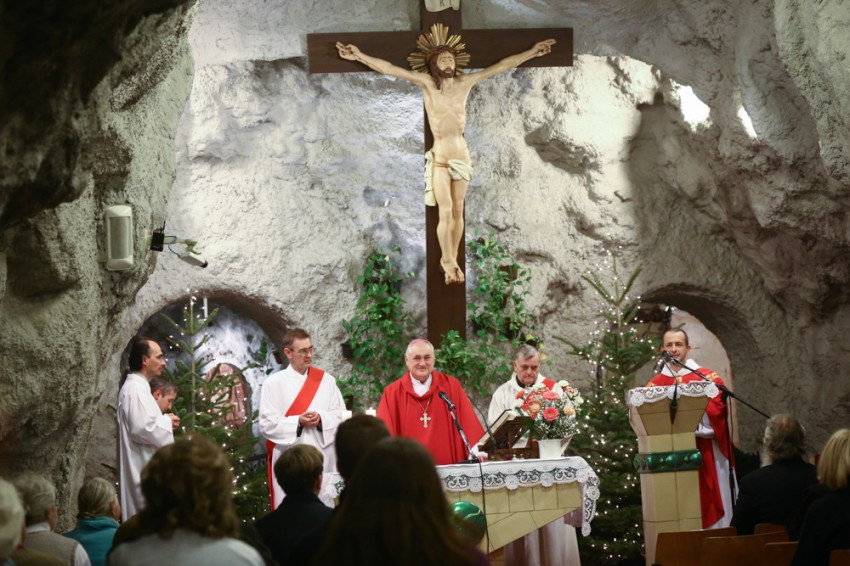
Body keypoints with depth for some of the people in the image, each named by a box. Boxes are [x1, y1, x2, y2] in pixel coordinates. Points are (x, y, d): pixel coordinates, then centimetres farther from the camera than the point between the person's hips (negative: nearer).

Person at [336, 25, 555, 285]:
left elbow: (500, 66, 2)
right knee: (446, 212, -11)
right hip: (439, 158, -3)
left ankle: (452, 260, 13)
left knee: (458, 212, 5)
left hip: (462, 156, 3)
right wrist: (361, 57, -24)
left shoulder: (465, 82, 0)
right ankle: (448, 260, 6)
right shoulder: (427, 83, -7)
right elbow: (389, 69, -14)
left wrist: (531, 52, 2)